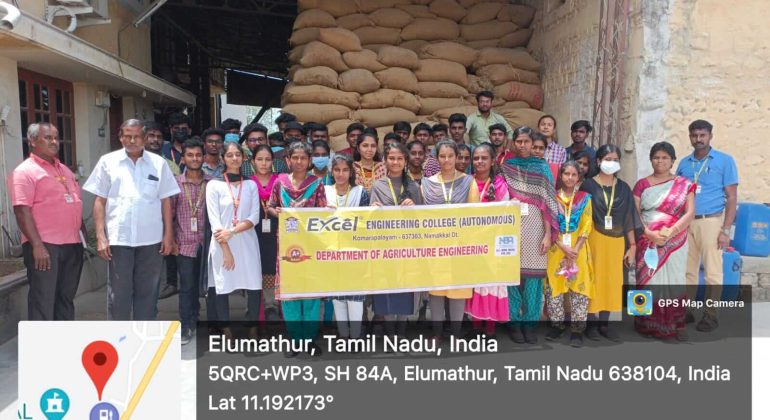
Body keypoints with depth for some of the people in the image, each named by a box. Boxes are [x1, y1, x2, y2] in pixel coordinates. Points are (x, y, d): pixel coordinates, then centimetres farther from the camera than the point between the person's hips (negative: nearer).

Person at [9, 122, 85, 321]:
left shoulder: (65, 170, 18)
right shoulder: (25, 171, -5)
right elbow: (22, 210, -14)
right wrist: (37, 245, -21)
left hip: (72, 244, 7)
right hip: (44, 246, -7)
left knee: (66, 298, 14)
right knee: (43, 301, -2)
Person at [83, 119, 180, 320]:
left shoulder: (158, 163, 6)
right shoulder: (108, 162, 5)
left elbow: (165, 202, 7)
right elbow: (99, 201, 4)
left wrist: (168, 235, 1)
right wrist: (100, 236, -4)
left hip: (151, 239, 1)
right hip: (118, 238, -1)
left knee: (147, 292, 10)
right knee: (119, 292, 6)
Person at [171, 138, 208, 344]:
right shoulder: (175, 183, 1)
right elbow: (169, 213, 3)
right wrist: (171, 240, -1)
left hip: (207, 242, 1)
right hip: (185, 243, -1)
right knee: (187, 286, 2)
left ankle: (194, 318, 25)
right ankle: (187, 326, 12)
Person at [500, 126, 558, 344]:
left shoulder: (542, 168, 5)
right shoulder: (506, 167, 7)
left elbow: (547, 203, 0)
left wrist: (548, 234, -6)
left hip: (535, 228, 0)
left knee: (533, 275, 1)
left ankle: (529, 322, 13)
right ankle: (514, 322, 13)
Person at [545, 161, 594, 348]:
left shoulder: (585, 198, 5)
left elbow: (586, 227, -1)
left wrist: (575, 250, -12)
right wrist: (565, 249, -13)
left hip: (578, 248, 0)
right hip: (556, 248, 0)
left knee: (579, 286, -3)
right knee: (554, 286, 1)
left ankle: (577, 329, 3)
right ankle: (556, 324, 15)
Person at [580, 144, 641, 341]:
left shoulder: (623, 188, 7)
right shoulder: (588, 185, -3)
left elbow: (628, 218, 8)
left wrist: (632, 245, 5)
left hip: (616, 241, 3)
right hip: (594, 240, -3)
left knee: (612, 281, 6)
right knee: (594, 280, 1)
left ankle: (604, 323, 16)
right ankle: (592, 323, 11)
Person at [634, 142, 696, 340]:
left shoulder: (684, 184, 4)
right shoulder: (642, 184, 5)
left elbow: (690, 213, -4)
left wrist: (670, 232, -17)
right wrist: (649, 233, -15)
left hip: (675, 241, 0)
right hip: (648, 241, 0)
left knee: (674, 280, 2)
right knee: (649, 280, 2)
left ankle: (677, 324, 10)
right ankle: (650, 323, 10)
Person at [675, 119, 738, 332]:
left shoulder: (724, 161, -2)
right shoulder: (684, 163, 9)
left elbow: (731, 198, -4)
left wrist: (726, 230, -11)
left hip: (710, 221, -4)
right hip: (686, 222, 4)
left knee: (712, 271, 1)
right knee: (687, 269, 9)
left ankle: (711, 314, 10)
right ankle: (686, 310, 18)